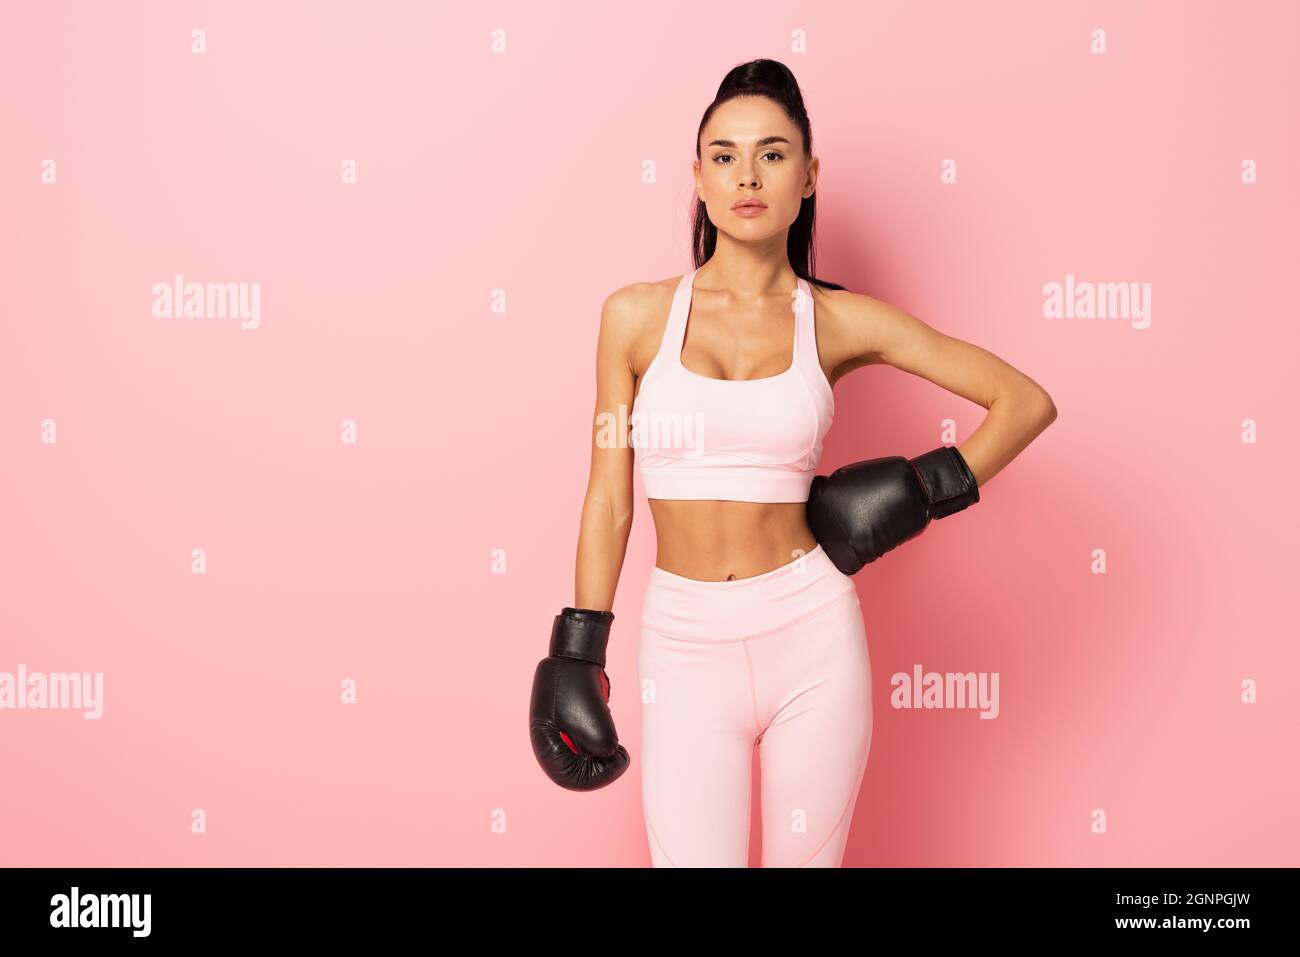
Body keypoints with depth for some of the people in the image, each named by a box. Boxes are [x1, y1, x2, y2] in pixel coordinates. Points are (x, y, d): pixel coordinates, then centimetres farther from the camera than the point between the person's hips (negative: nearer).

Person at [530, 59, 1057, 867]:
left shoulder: (840, 320, -1)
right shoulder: (637, 315, 0)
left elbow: (1027, 402, 4)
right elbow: (609, 497, 4)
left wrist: (928, 491, -3)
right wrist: (578, 657, 3)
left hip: (814, 638, 0)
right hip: (686, 649, 0)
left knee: (806, 859, 12)